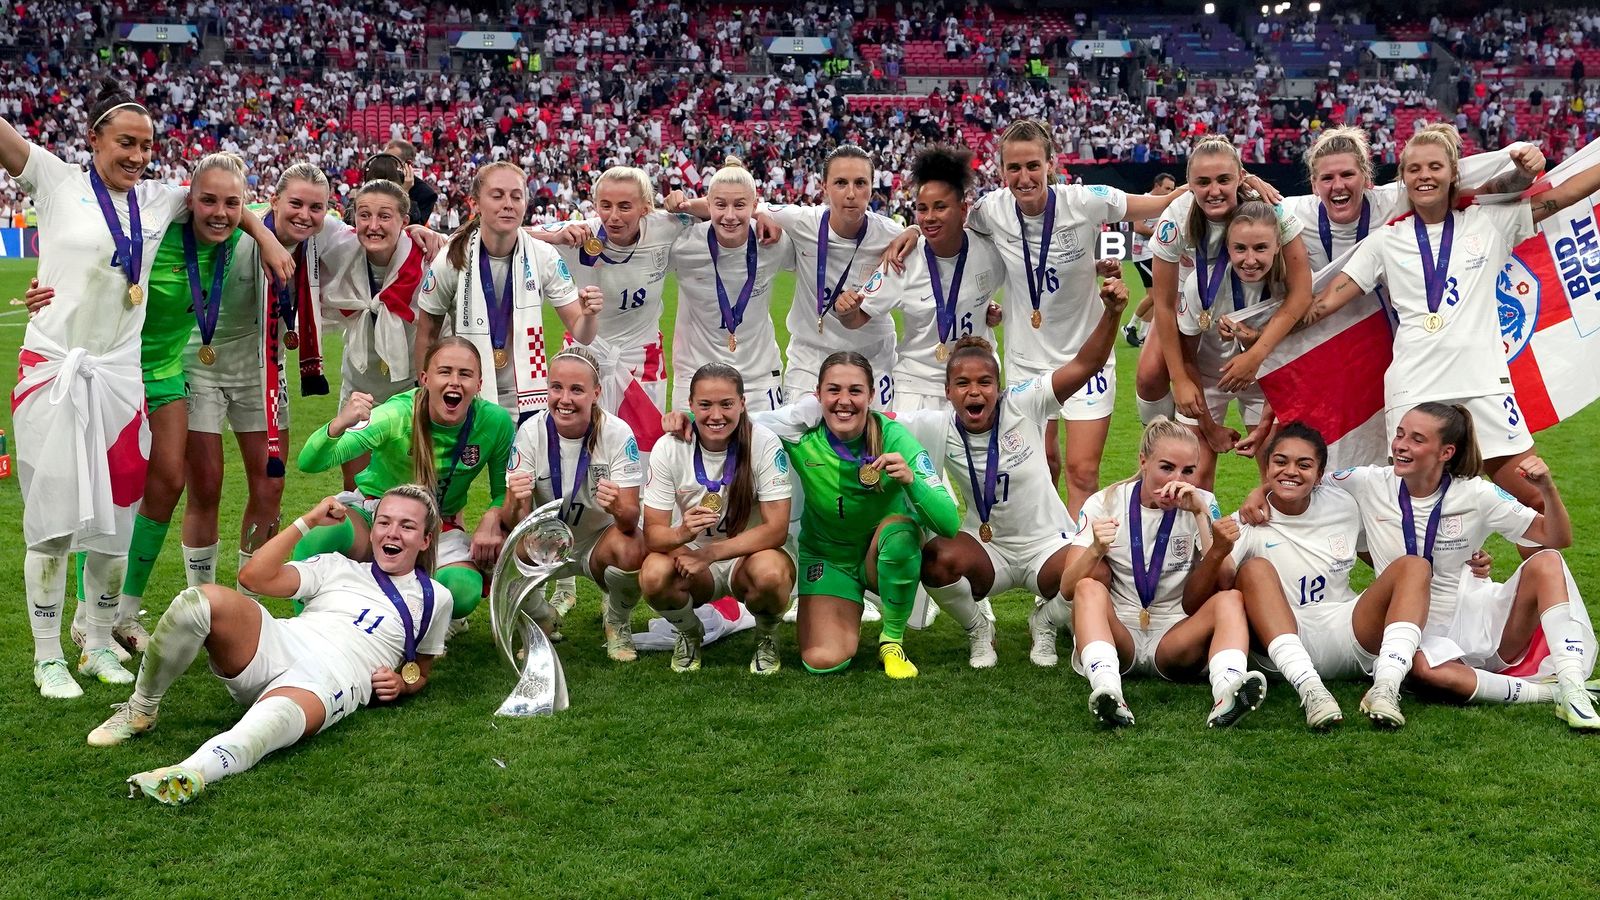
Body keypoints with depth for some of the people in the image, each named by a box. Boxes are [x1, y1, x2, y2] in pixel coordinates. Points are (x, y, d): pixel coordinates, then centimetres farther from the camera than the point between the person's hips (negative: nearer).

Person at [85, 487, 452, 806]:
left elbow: (422, 671, 29)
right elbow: (255, 577, 12)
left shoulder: (433, 599, 22)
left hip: (332, 683, -3)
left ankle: (191, 774, -70)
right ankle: (140, 711, -10)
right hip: (277, 645, 3)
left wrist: (402, 684, 5)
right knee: (204, 599, -28)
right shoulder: (339, 567, 25)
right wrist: (308, 522, 11)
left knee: (277, 717, -42)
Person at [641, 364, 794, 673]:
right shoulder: (669, 448, -12)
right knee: (653, 575, -32)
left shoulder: (765, 444, -17)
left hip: (747, 556, -1)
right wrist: (681, 534, -38)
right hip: (690, 558, 2)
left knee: (771, 573, -37)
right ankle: (690, 633, 4)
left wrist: (711, 552, -29)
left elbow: (776, 529, -19)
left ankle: (767, 636, 1)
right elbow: (652, 533, -14)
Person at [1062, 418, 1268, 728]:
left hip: (1174, 636, 1)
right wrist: (1096, 551, -29)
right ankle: (1106, 690, -53)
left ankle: (1227, 691, -52)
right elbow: (1068, 589, -8)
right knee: (1090, 588, -30)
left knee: (1231, 599, -25)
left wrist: (1201, 514, -19)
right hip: (1117, 634, -1)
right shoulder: (1105, 503, 1)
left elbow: (1223, 582, -10)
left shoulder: (1202, 504, 4)